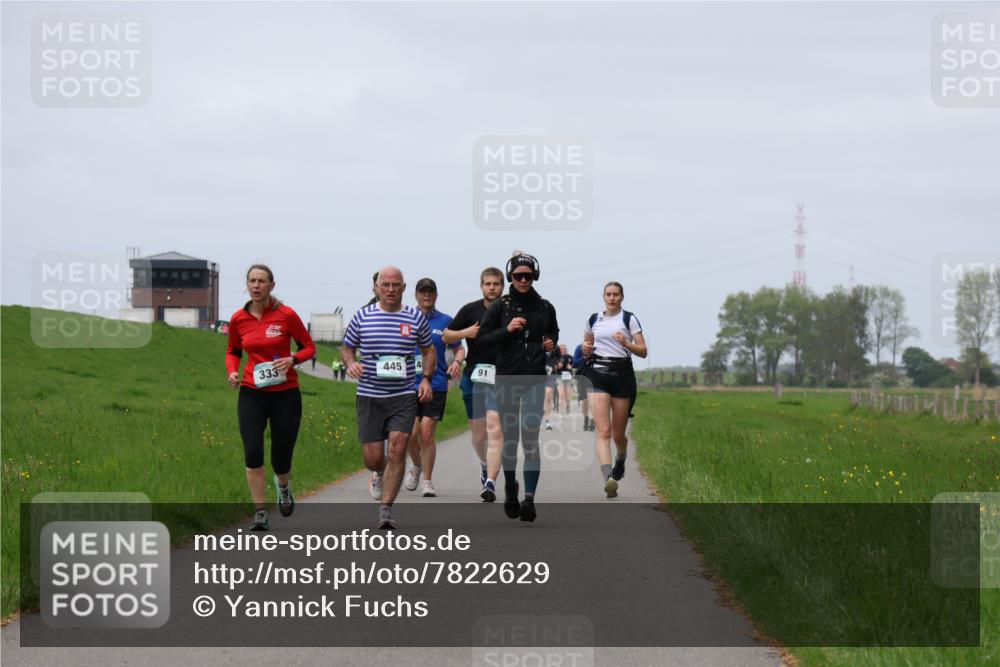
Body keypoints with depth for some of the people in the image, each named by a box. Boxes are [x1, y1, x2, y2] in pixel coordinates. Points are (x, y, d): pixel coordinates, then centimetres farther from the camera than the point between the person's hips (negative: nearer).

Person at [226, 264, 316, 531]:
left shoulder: (286, 315, -7)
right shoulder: (238, 319, 1)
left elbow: (309, 347, 3)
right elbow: (233, 351, 18)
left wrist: (292, 360, -17)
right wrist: (232, 371, -2)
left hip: (285, 394, -1)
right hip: (252, 394, 2)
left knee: (281, 459, 5)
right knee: (252, 452, -15)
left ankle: (283, 486, 42)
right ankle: (260, 513, -6)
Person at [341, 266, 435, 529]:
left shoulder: (416, 318, 5)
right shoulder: (362, 317, 3)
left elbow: (429, 351, 17)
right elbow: (346, 348, 13)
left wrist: (426, 378, 1)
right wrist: (350, 364, -9)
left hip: (404, 396, 0)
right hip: (369, 396, 0)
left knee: (397, 450, -15)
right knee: (373, 457, 0)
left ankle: (386, 510, -8)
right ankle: (379, 473, 39)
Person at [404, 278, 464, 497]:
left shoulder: (445, 321, 6)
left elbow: (459, 348, 11)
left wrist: (457, 361, -10)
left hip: (436, 384, -1)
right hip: (410, 383, 1)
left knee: (427, 434, -6)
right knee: (411, 434, -2)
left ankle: (427, 481, 3)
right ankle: (416, 466, 28)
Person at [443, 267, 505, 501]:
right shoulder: (470, 310, 4)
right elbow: (446, 336, 12)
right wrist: (465, 332, -7)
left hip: (501, 378, -2)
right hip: (474, 376, 2)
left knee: (495, 430, -18)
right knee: (478, 434, 10)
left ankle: (490, 482, -22)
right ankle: (485, 464, 42)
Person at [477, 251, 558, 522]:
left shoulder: (544, 307, 5)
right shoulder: (500, 306, 0)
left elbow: (554, 332, 22)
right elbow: (481, 338, 0)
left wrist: (551, 343, 0)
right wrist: (507, 330, -14)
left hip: (535, 380, 0)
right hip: (507, 378, 0)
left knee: (530, 438, -11)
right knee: (509, 437, 9)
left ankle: (529, 498, -15)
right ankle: (510, 486, 32)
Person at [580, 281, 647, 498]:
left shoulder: (629, 319, 3)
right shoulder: (593, 320, 11)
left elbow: (643, 351, 0)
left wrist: (626, 344, -18)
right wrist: (586, 349, 5)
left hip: (622, 373, -1)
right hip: (598, 373, 1)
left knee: (618, 434, 6)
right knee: (603, 430, -16)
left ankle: (620, 461, 40)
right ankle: (609, 478, -28)